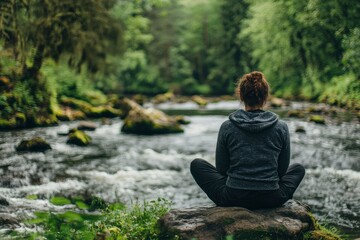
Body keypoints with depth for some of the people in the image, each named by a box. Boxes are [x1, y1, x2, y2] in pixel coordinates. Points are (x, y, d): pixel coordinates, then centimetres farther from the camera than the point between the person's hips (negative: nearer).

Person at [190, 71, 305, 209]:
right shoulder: (281, 127, -4)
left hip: (233, 199, -1)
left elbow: (221, 169, 4)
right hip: (271, 200, 1)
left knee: (196, 164, 21)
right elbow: (282, 169, 7)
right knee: (298, 168, 32)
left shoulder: (227, 127, -6)